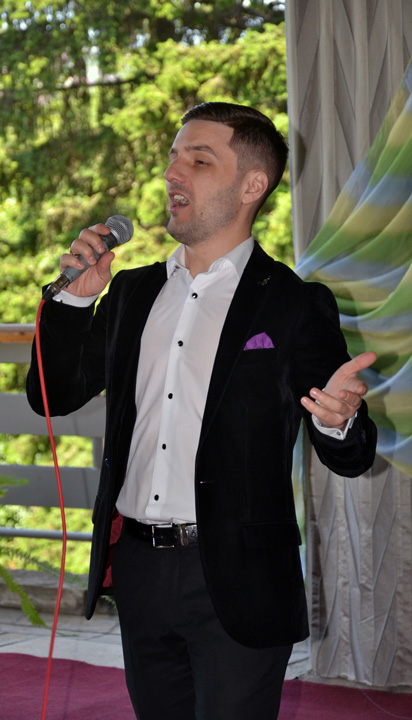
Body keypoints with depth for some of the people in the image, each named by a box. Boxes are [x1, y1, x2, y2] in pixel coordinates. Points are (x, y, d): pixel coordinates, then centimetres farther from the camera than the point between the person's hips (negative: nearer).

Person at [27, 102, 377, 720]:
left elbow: (350, 459, -4)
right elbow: (53, 395, 13)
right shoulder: (133, 292, 12)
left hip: (236, 584, -5)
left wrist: (339, 422, -29)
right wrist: (74, 298, -1)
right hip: (138, 570, 5)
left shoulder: (296, 305, -4)